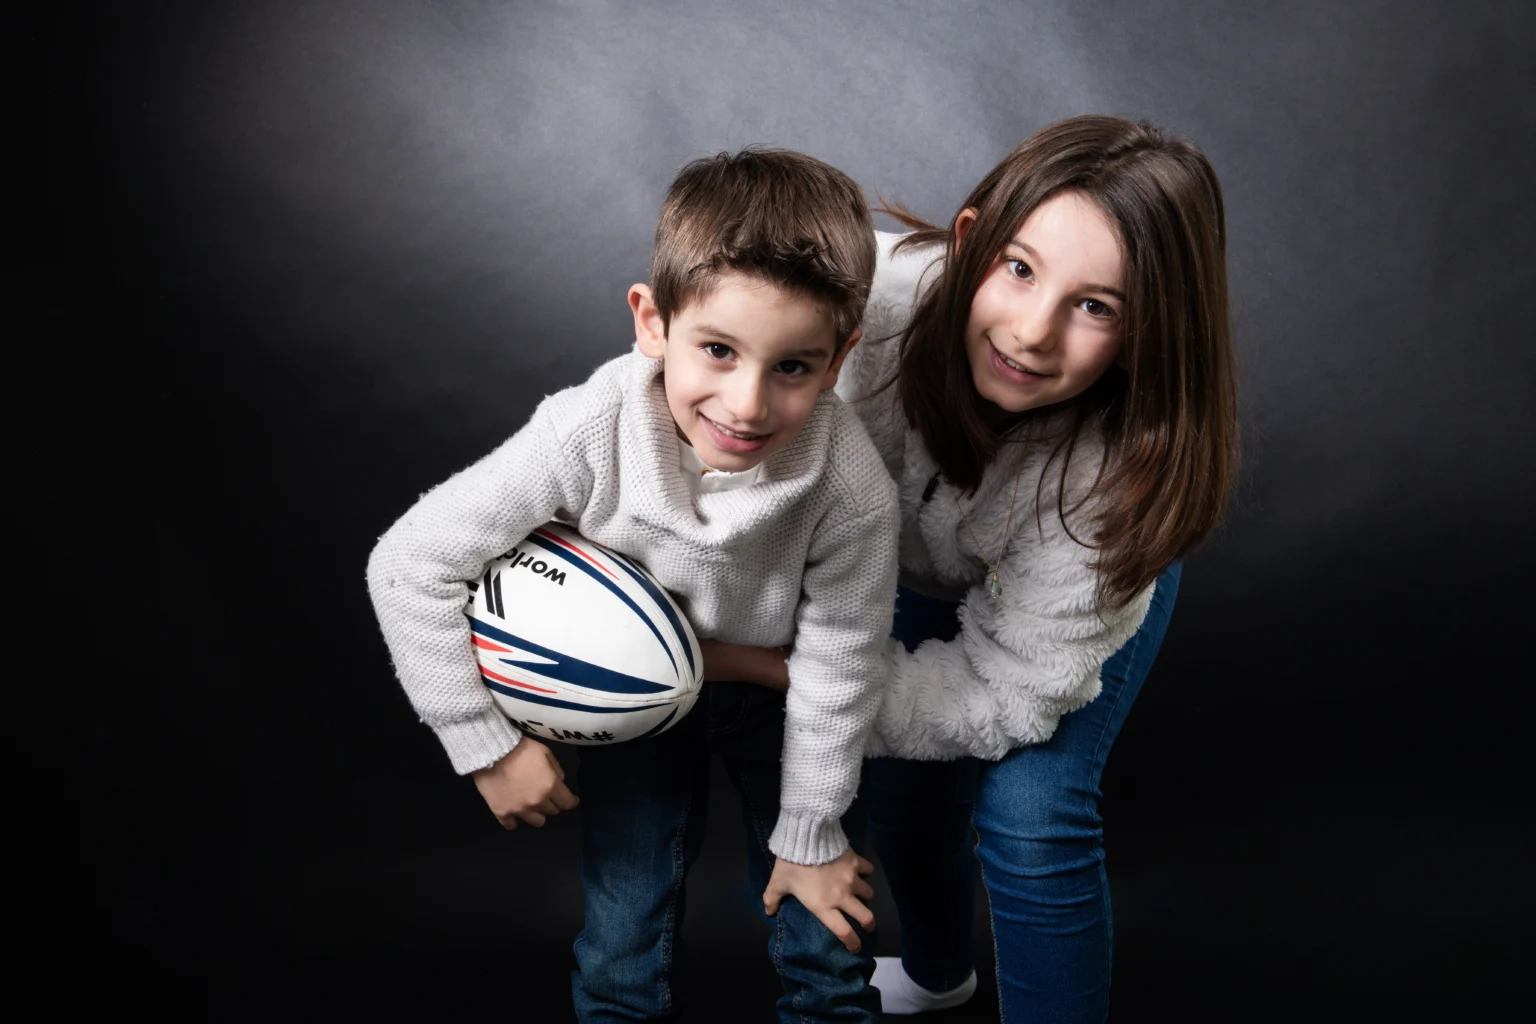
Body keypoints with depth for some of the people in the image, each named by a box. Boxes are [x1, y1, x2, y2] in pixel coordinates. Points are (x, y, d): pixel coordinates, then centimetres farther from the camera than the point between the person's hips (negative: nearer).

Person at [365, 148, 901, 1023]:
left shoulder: (854, 490, -34)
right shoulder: (588, 436, -36)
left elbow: (837, 670, -18)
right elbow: (409, 566, -25)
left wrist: (809, 837, -5)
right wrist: (489, 744, -20)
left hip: (772, 688, 0)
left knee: (830, 951, 9)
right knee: (625, 953, 8)